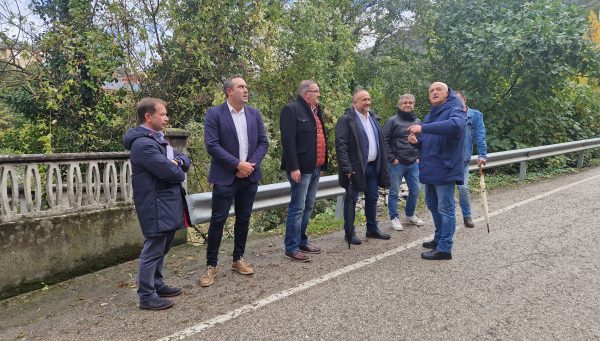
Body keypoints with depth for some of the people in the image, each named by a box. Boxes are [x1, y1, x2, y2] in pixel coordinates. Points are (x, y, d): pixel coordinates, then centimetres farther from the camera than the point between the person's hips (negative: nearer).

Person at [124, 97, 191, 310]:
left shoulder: (157, 139, 16)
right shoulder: (143, 143, -18)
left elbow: (184, 160, 16)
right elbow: (169, 172, -25)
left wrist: (178, 161, -8)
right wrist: (179, 172, -2)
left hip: (168, 204, 10)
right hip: (156, 207, -10)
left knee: (161, 248, 19)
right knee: (153, 250, -2)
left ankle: (157, 285, 33)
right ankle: (146, 296, 8)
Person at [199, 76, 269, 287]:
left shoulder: (254, 114, 8)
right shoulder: (214, 114, -7)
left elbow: (263, 142, 7)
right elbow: (212, 145, -14)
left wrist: (252, 164, -9)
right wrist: (237, 164, -17)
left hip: (250, 176, 5)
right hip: (225, 177, -5)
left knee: (243, 219, 12)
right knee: (218, 220, -1)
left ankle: (238, 259, 27)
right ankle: (211, 265, 11)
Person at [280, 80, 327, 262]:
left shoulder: (317, 110, 17)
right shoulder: (291, 109, -11)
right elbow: (288, 141, -18)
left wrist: (322, 164, 16)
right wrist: (293, 168, -22)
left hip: (315, 168, 9)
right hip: (301, 168, -9)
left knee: (308, 207, 15)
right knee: (297, 208, -4)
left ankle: (302, 241, 27)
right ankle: (291, 248, 5)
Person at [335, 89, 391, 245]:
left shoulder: (373, 118, 14)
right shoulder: (346, 119, -10)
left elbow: (380, 142, 17)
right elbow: (340, 145, -16)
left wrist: (382, 165, 11)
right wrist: (347, 168, -21)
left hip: (373, 166, 7)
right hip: (355, 167, -7)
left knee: (372, 198, 14)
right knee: (351, 200, 3)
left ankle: (372, 229, 28)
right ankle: (349, 233, 13)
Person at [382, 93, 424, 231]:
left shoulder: (418, 122, 11)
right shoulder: (392, 121, -5)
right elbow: (385, 141, -9)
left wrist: (419, 157, 5)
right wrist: (392, 158, -12)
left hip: (414, 163, 5)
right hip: (397, 163, -5)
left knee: (415, 191, 10)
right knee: (394, 192, 3)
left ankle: (409, 215, 29)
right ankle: (394, 218, 15)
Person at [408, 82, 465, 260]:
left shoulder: (454, 110, -9)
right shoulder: (430, 116, 17)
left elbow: (455, 125, -34)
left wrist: (423, 128, -33)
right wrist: (416, 140, -1)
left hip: (445, 169, -9)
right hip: (430, 169, 9)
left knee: (445, 209, -3)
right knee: (433, 205, 19)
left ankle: (444, 249, 3)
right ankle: (439, 239, 34)